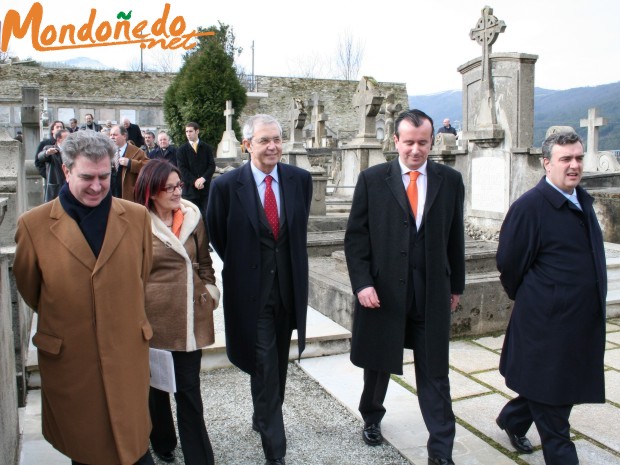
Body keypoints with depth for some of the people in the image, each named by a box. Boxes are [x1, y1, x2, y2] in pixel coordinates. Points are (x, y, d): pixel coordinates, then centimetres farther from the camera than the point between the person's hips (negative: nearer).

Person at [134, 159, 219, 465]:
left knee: (188, 387, 6)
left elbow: (204, 261, 13)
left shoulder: (192, 217, 2)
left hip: (190, 316, 2)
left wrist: (210, 289, 3)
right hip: (154, 316, -2)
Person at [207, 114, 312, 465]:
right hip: (251, 291, -4)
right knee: (265, 368, 0)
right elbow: (217, 236, 3)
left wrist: (289, 262, 13)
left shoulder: (300, 180, -2)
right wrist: (241, 265, 7)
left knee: (278, 366, 19)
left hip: (289, 288, 4)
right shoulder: (227, 185, -12)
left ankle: (264, 418, 43)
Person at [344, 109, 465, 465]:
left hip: (433, 292, 1)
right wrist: (362, 283, -11)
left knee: (435, 372, 5)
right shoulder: (372, 179, -2)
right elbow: (356, 236, -3)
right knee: (378, 363, 17)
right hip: (383, 289, 0)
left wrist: (456, 285, 10)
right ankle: (372, 418, 43)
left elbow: (455, 237, 8)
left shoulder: (450, 180, 3)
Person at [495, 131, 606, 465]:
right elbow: (509, 264, -12)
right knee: (552, 407, 5)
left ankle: (512, 419, 43)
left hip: (583, 322, 9)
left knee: (565, 389, 22)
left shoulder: (582, 200, 9)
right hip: (547, 323, -8)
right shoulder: (530, 206, -18)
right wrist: (530, 300, 2)